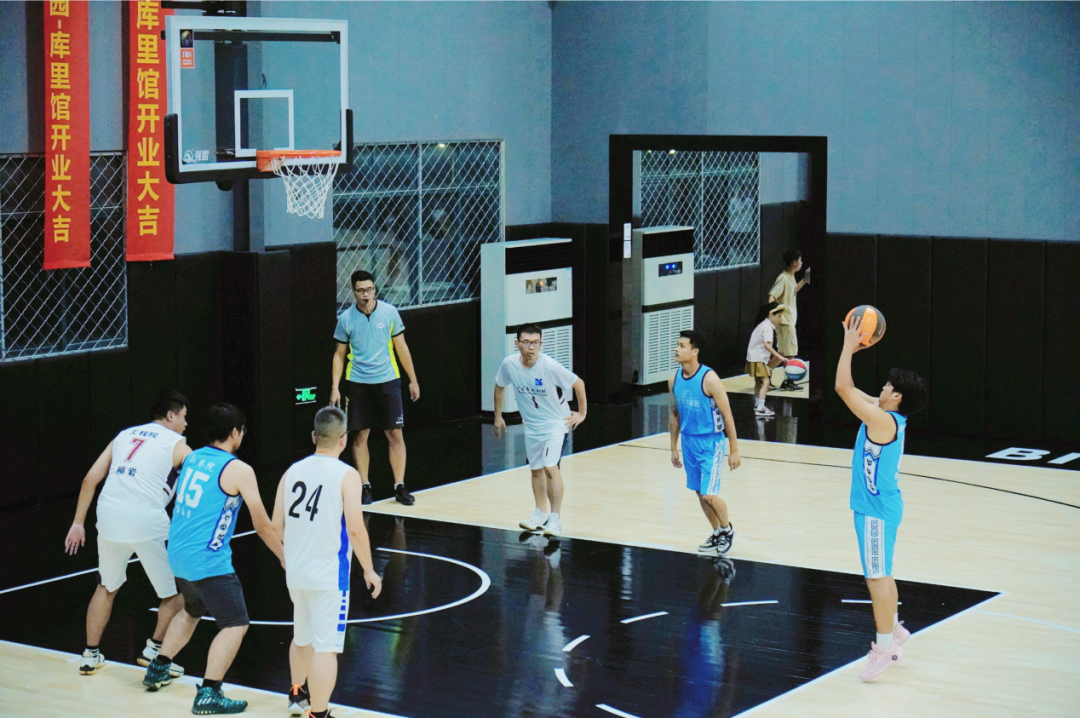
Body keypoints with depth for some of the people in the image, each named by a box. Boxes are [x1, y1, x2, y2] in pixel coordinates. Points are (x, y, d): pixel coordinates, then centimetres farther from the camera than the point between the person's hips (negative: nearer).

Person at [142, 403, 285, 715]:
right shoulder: (238, 471, -12)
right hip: (207, 561, -8)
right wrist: (285, 558, 6)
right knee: (235, 625, -4)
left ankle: (157, 670, 36)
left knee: (193, 610, 31)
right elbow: (262, 525, -7)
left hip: (177, 553, 8)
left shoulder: (192, 457, 8)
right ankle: (208, 694, -12)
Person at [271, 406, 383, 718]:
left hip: (295, 572, 6)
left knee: (302, 638, 26)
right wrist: (369, 570, -6)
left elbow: (277, 525, 6)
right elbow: (355, 530, -18)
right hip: (329, 575, -6)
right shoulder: (346, 475, -13)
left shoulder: (293, 471, 3)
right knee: (325, 648, -2)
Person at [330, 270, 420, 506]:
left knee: (395, 434, -3)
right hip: (357, 383, 0)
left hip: (387, 380, 0)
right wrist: (335, 387, -1)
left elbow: (401, 347, 6)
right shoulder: (346, 318, -2)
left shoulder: (389, 312, -2)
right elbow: (340, 354, 6)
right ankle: (365, 486, 13)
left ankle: (399, 487, 4)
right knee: (360, 435, 3)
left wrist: (412, 379, 6)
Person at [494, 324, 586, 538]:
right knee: (536, 470, 15)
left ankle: (555, 518, -12)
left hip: (556, 422, -5)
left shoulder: (550, 366, -26)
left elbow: (578, 383, -12)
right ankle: (541, 513, 33)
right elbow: (500, 386, 8)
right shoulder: (509, 364, -14)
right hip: (531, 425, 5)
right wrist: (498, 416, 13)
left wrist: (582, 413, -6)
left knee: (551, 467, -19)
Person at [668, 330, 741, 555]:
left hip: (711, 443, -6)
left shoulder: (709, 379, -19)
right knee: (699, 493, 12)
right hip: (689, 442, 6)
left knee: (708, 494, -9)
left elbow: (727, 416, -14)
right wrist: (674, 448, 14)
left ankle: (727, 529, 17)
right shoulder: (674, 379, 0)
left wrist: (734, 450, -13)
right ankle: (717, 534, 28)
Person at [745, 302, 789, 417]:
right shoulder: (767, 327, -18)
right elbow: (767, 345, -28)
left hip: (754, 357, 10)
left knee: (759, 382, 21)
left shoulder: (763, 324, 13)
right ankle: (760, 408, -18)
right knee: (765, 381, -13)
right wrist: (779, 357, -31)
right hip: (758, 359, -10)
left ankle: (757, 405, 34)